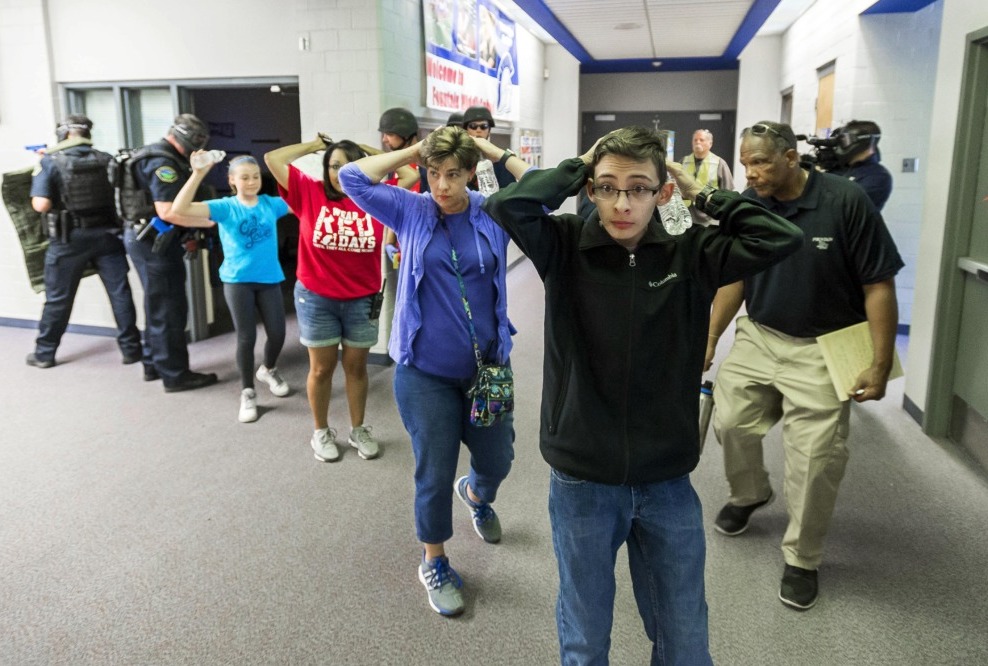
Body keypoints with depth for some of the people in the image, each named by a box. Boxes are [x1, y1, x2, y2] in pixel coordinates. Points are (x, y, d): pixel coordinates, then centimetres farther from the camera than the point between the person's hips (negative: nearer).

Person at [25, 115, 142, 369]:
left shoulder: (50, 162, -8)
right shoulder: (106, 160, 0)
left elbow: (41, 205, -14)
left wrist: (39, 175, 4)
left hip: (69, 239, -1)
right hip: (107, 234, 2)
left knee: (58, 298, 10)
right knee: (120, 293, 7)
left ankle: (44, 353, 22)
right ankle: (131, 348, 11)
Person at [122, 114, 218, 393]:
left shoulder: (154, 155, 16)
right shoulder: (164, 163, -18)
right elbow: (167, 211, -27)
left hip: (145, 237, 11)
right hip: (154, 241, -11)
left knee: (157, 305, 19)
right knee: (169, 308, -4)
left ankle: (154, 364, 29)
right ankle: (175, 374, 2)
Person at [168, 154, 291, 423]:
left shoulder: (271, 204, 1)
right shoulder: (225, 207, -7)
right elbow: (179, 209, -18)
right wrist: (198, 174, -27)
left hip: (269, 279, 3)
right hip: (237, 280, -2)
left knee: (277, 333, 6)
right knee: (246, 337, 0)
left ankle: (268, 370, 39)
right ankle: (247, 392, 18)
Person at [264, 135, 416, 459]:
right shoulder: (311, 193, -4)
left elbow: (410, 176, 0)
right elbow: (272, 159, -7)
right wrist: (315, 145, 2)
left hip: (363, 300, 1)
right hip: (316, 298, -1)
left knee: (356, 366, 14)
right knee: (321, 368, 11)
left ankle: (358, 430, 30)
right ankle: (321, 432, 28)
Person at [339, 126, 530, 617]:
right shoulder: (411, 211, -3)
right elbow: (352, 178, -9)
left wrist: (492, 150, -9)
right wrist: (415, 150, -8)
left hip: (487, 366, 2)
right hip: (425, 371, -2)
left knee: (498, 460, 17)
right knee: (435, 475, 7)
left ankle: (476, 494, 55)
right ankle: (434, 565, 31)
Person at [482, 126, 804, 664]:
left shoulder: (690, 255, -3)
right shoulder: (566, 248, -7)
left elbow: (781, 238, -11)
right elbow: (504, 206, -22)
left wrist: (703, 194, -5)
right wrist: (576, 170, -11)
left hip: (667, 483, 2)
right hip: (581, 482, -1)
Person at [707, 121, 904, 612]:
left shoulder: (845, 202, -17)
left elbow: (879, 285, -13)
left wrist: (881, 364, -14)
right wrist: (709, 339, 7)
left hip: (821, 349, -4)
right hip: (758, 336, 4)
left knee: (815, 457, -4)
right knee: (730, 419, 3)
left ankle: (802, 559, 18)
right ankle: (748, 494, 36)